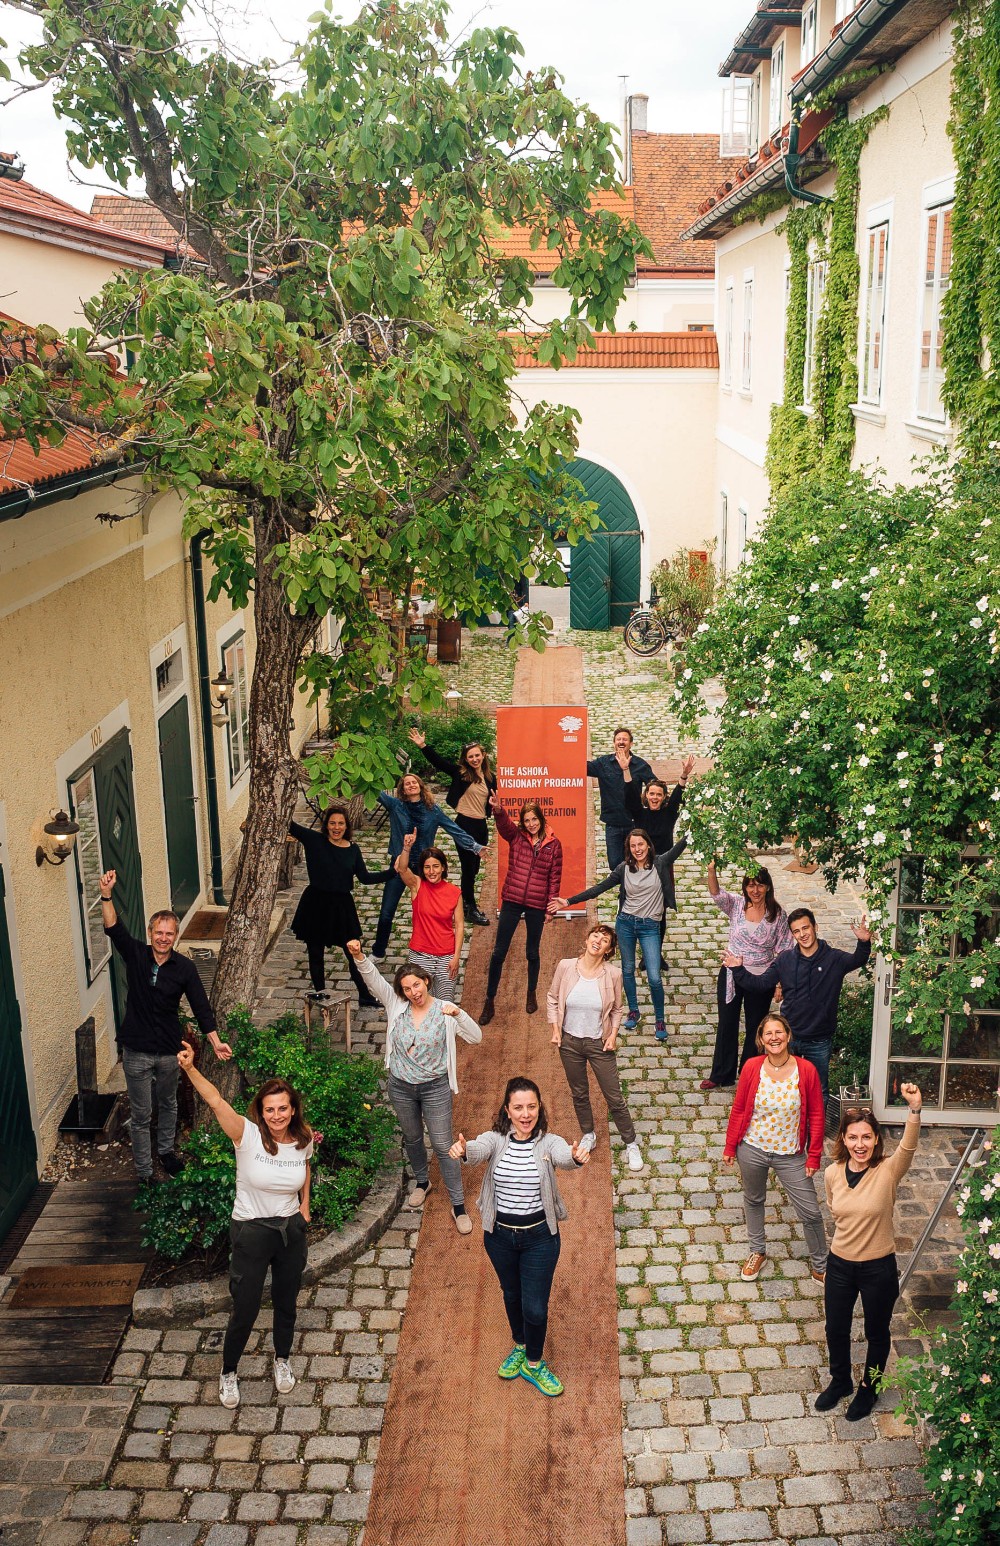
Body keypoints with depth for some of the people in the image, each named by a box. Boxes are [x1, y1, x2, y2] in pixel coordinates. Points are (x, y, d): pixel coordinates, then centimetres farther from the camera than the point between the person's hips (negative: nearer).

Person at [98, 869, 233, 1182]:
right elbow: (113, 929, -25)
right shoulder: (135, 955, -9)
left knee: (168, 1104, 23)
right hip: (137, 1051, -2)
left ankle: (166, 1150, 48)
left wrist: (215, 1041, -13)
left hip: (169, 1050, 2)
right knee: (141, 1115, 8)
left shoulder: (184, 968, -8)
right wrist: (106, 894, -40)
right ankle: (144, 1174, 21)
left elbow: (200, 1006, -5)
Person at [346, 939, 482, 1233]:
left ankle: (458, 1206, 11)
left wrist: (458, 1014, -36)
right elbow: (373, 979, -19)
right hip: (401, 1087, 3)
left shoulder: (444, 1011, -13)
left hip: (435, 1088, -3)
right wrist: (358, 956, -38)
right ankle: (422, 1182, 49)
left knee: (443, 1145, 0)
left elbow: (475, 1037, -19)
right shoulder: (396, 1005, -7)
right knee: (411, 1139, 23)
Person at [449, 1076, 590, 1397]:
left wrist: (576, 1157, -62)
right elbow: (478, 1150, -35)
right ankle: (520, 1346, 51)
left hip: (539, 1237, -2)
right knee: (512, 1295, 23)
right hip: (499, 1235, 2)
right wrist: (462, 1152, -59)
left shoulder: (548, 1143, -15)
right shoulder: (495, 1140, -13)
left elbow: (563, 1156, -37)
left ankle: (533, 1364, 33)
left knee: (535, 1308, 5)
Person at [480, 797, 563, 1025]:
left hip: (537, 905, 0)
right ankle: (490, 1002, 11)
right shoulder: (516, 836, -1)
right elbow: (503, 823, -23)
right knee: (499, 952, 2)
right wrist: (497, 809, -44)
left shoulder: (553, 844, -1)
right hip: (512, 901, 0)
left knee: (532, 952, 15)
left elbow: (555, 877, 1)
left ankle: (531, 995, 36)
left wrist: (551, 906, -1)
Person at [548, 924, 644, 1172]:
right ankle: (588, 1135, 43)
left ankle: (631, 1144, 22)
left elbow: (616, 1009, 1)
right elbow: (553, 998, 2)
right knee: (579, 1093, 19)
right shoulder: (566, 966, -12)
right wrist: (555, 1029, -3)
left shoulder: (613, 974, -14)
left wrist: (613, 1034, -10)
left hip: (599, 1043, -2)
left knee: (614, 1098, 4)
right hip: (569, 1041, 2)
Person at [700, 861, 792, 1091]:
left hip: (761, 978, -1)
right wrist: (712, 870, -47)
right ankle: (721, 1074, 29)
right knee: (726, 1024, 13)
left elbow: (784, 950, -4)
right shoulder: (736, 904, -8)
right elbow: (716, 893, -27)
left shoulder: (777, 914, -9)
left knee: (755, 1027, 15)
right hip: (731, 975, 1)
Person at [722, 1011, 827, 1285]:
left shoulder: (806, 1070, -15)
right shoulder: (752, 1068, -13)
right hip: (752, 1149, 1)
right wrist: (730, 1147, 2)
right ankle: (757, 1252, 46)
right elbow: (738, 1110, -3)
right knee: (753, 1200, 21)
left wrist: (814, 1156, -4)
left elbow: (816, 1116, -6)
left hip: (790, 1155, -1)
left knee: (810, 1212, 5)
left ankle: (820, 1267, 27)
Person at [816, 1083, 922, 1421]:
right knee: (835, 1329, 20)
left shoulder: (888, 1171, -22)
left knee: (876, 1332, 20)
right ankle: (840, 1381, 48)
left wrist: (914, 1109, -59)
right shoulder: (833, 1174, -11)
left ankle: (869, 1387, 45)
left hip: (879, 1268, -3)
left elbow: (908, 1146, -44)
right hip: (840, 1264, 3)